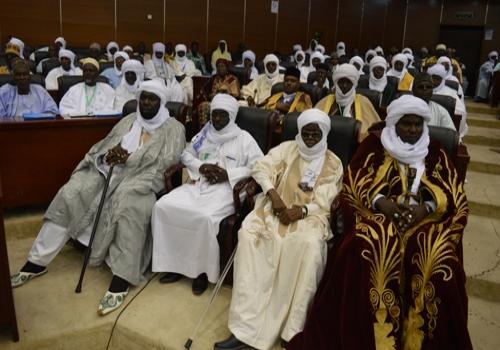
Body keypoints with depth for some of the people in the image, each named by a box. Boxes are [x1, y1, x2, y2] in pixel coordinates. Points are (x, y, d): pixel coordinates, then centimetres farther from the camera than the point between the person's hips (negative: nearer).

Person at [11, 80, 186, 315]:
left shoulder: (173, 128, 6)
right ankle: (37, 262, -7)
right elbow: (104, 147, 14)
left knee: (127, 204, -38)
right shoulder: (129, 120, 21)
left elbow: (168, 159, -9)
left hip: (143, 178, -5)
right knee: (69, 194, -17)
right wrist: (108, 157, -12)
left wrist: (130, 157, -18)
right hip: (111, 171, 5)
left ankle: (120, 280, -36)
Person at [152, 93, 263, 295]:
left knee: (205, 217, -36)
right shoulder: (204, 134, 20)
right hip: (198, 183, 6)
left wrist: (227, 174, -13)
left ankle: (203, 270, -12)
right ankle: (174, 263, -6)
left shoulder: (243, 139, 5)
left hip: (225, 188, -5)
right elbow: (186, 155, 21)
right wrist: (201, 167, -2)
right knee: (163, 206, -18)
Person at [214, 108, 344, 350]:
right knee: (249, 233, -29)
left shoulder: (333, 164, 9)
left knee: (309, 244, -35)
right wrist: (273, 194, -16)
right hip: (275, 208, 2)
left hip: (309, 214, -1)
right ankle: (246, 327, -29)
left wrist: (302, 210, -19)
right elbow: (261, 169, 1)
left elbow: (323, 203, 0)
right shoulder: (286, 148, 14)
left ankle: (292, 330, -26)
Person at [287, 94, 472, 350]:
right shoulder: (374, 145, 14)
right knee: (367, 248, -36)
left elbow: (453, 195, 8)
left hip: (425, 218, 2)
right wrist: (380, 202, -15)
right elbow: (354, 182, 3)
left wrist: (427, 207, -13)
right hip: (381, 214, -1)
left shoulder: (436, 153, 18)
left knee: (438, 258, -32)